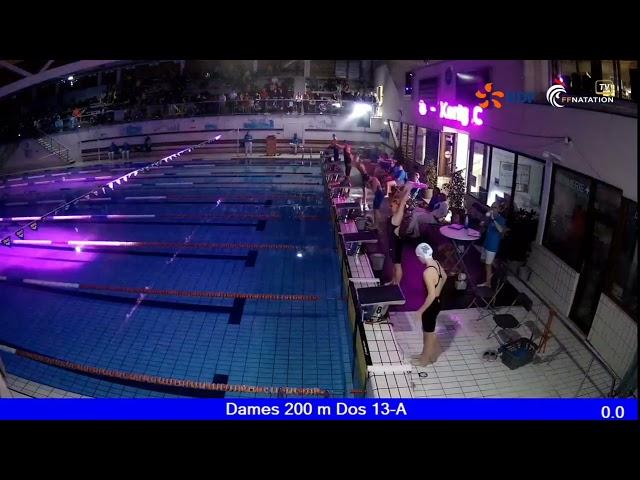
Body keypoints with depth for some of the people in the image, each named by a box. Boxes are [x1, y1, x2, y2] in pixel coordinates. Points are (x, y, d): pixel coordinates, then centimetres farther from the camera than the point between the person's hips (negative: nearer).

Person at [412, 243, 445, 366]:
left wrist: (421, 310, -20)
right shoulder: (436, 263, -3)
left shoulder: (428, 272, -31)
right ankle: (434, 353, 45)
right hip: (437, 302, 9)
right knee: (429, 331, 27)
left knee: (428, 334, 13)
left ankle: (424, 360, 33)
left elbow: (431, 295, -30)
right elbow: (444, 277, 16)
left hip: (431, 305, -9)